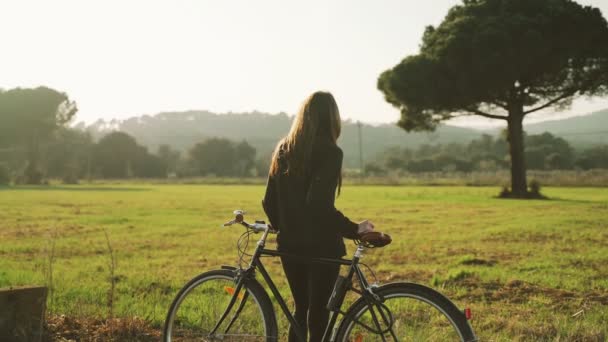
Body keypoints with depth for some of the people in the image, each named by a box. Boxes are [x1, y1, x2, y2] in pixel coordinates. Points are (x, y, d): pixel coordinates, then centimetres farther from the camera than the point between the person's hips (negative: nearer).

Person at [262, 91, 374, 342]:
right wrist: (354, 229, -16)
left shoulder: (283, 149, 6)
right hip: (321, 245, -6)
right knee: (318, 313, 5)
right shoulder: (329, 152, -14)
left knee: (300, 309, 19)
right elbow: (320, 205, -24)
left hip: (290, 244, 6)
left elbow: (269, 202, 8)